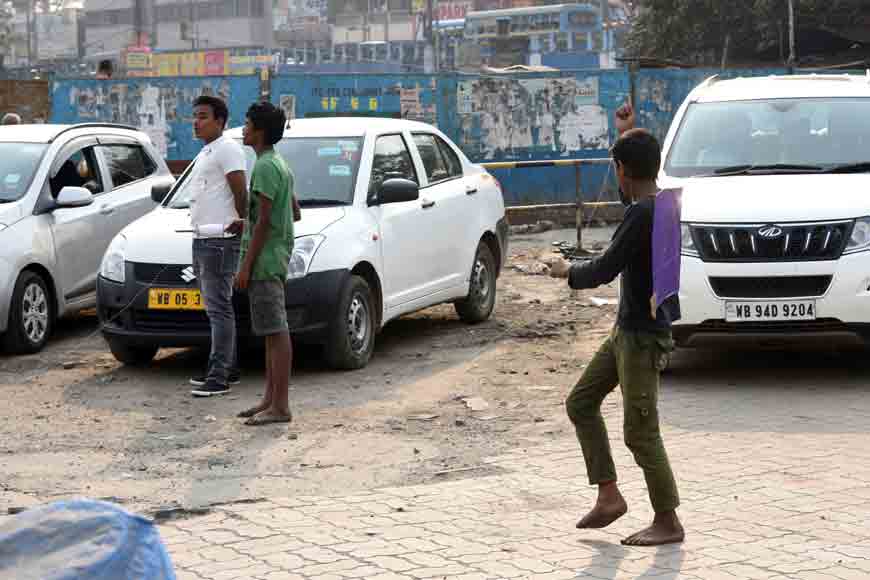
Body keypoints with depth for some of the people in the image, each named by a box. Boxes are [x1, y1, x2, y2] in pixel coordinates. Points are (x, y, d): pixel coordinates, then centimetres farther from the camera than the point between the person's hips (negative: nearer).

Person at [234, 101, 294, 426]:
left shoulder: (265, 167, -15)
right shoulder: (280, 165, 17)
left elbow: (263, 220, -19)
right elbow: (294, 211, 25)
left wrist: (246, 265, -18)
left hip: (264, 260, -11)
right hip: (276, 259, 11)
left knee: (275, 331, -10)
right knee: (272, 332, 12)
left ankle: (280, 406, -10)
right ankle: (270, 400, 17)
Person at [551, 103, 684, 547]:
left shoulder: (643, 215, -22)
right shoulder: (660, 204, 7)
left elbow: (605, 270, -22)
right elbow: (629, 197, 31)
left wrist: (569, 272, -1)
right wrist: (628, 136, 29)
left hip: (644, 335, -10)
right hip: (628, 329, 10)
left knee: (641, 433, -3)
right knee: (580, 404, 13)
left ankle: (668, 523, 8)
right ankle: (609, 496, 16)